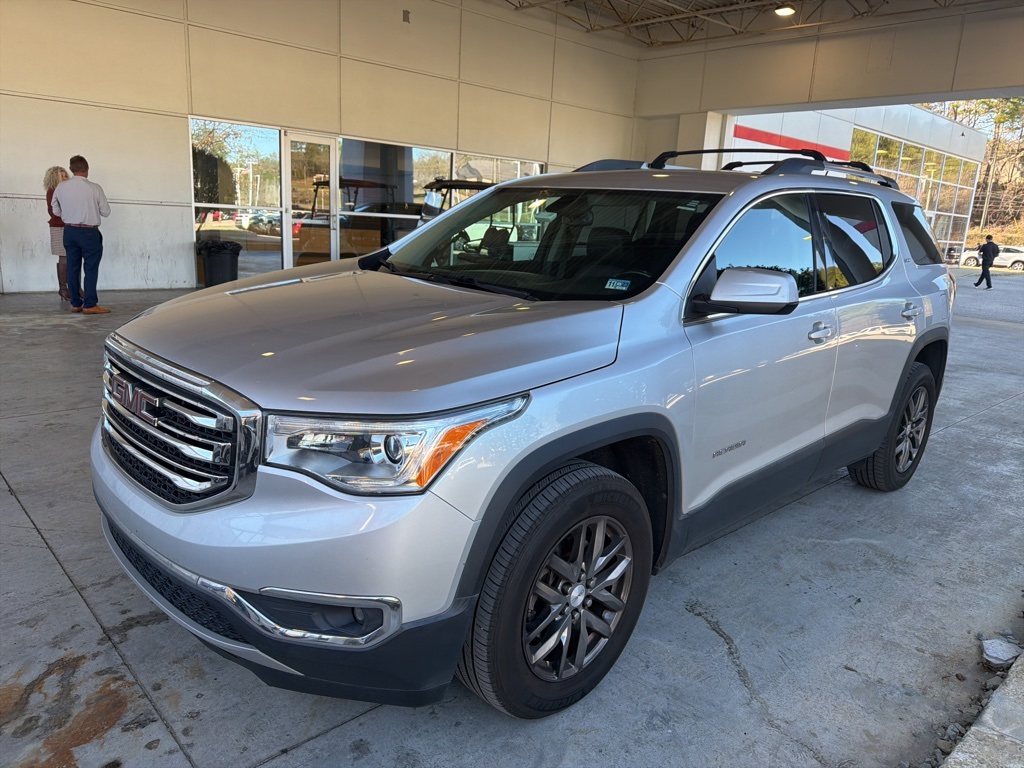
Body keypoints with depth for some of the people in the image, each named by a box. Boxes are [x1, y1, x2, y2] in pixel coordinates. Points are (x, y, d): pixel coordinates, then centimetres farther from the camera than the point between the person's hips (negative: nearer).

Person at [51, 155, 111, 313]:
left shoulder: (61, 188, 1)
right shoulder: (94, 188, -12)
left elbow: (56, 211, 11)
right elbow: (106, 212, -5)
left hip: (69, 231, 5)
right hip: (89, 232, -4)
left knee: (73, 268, 10)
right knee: (91, 268, -1)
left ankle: (75, 303, 15)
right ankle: (90, 305, -4)